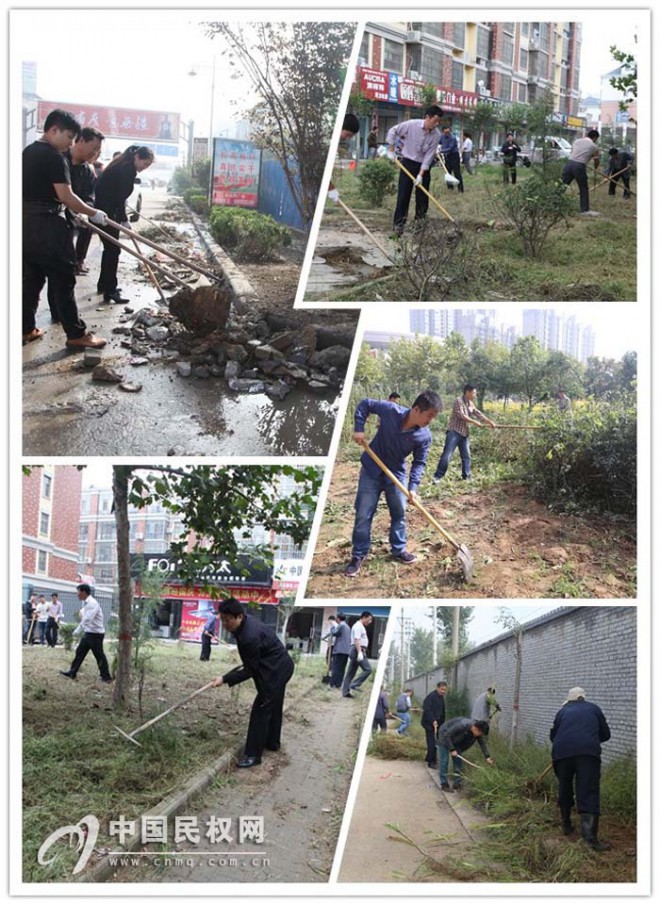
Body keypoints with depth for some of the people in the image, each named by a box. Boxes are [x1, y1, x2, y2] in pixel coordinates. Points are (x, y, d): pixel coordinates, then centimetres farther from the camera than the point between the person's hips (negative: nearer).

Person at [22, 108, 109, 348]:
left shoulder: (28, 152, 14)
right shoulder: (53, 157, -14)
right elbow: (65, 196, -19)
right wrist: (94, 214, -8)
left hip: (27, 222, 9)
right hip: (47, 225, -9)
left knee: (31, 278, 14)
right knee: (62, 280, -5)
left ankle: (26, 329, 17)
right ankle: (76, 334, -2)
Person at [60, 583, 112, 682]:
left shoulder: (93, 603, -20)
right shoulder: (86, 603, 11)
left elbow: (87, 619, -31)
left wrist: (81, 614, -16)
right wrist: (77, 631, 24)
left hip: (95, 634, -10)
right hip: (88, 633, 10)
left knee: (99, 656, -1)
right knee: (79, 652, 13)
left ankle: (106, 677, 8)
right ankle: (72, 673, 20)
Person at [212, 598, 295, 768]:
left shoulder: (250, 637, -34)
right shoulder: (247, 620, -5)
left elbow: (250, 671, -23)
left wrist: (225, 679, -21)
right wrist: (246, 665, 17)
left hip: (275, 671, -10)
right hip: (280, 667, 10)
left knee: (260, 710, -6)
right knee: (273, 707, 24)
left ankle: (253, 755, -1)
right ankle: (272, 742, 40)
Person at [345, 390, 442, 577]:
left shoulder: (424, 436, -19)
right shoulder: (391, 411, -26)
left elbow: (419, 462, -9)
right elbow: (365, 404, -12)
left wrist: (413, 486, -20)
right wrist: (359, 428, -21)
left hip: (396, 473, 2)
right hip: (371, 470, -2)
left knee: (399, 512, 11)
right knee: (363, 514, 0)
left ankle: (399, 550, 31)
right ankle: (358, 555, 10)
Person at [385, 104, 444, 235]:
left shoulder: (436, 135, -13)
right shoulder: (411, 125, -18)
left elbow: (429, 156, -14)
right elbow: (393, 131, -4)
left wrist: (421, 175, -19)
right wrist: (391, 150, -3)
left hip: (424, 166, 2)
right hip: (408, 163, -2)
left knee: (422, 197, 3)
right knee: (403, 195, -5)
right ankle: (399, 225, -1)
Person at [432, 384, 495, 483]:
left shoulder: (470, 404, 15)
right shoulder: (459, 401, -11)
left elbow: (478, 413, 13)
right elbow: (461, 415, -18)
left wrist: (489, 422, 3)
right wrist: (475, 422, -14)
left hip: (464, 434, 8)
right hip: (454, 432, -8)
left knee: (466, 456, 9)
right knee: (447, 455, -11)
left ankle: (466, 476, 16)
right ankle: (438, 476, -9)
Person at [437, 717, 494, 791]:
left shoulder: (478, 731, -19)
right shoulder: (461, 726, -40)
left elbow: (483, 744, -9)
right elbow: (447, 736, -33)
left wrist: (487, 757, -18)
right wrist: (452, 750, -31)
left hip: (455, 741, 7)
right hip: (445, 736, -7)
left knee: (458, 761, 3)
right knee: (444, 761, -9)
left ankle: (457, 784, 9)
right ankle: (444, 784, -4)